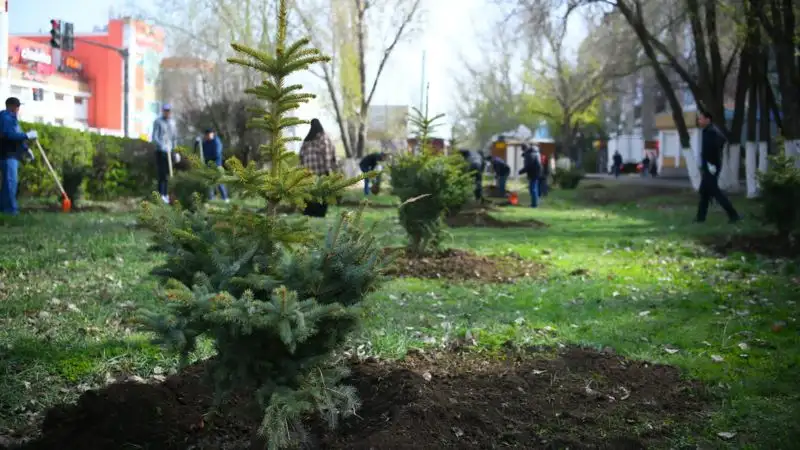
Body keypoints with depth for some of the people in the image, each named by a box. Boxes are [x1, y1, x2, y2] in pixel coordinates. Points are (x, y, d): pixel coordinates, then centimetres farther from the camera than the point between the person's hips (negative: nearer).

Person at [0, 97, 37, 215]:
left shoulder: (11, 118, 22)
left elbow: (16, 136, 24)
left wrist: (26, 149, 17)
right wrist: (27, 135, -17)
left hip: (13, 154, 10)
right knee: (11, 180, -12)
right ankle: (10, 208, -13)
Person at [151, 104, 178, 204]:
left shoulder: (172, 122, 14)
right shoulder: (158, 122, -4)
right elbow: (154, 137, -10)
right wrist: (162, 146, -24)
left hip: (169, 151, 5)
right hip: (160, 151, -5)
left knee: (167, 173, 6)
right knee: (161, 173, -10)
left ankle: (166, 194, 11)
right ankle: (161, 194, -9)